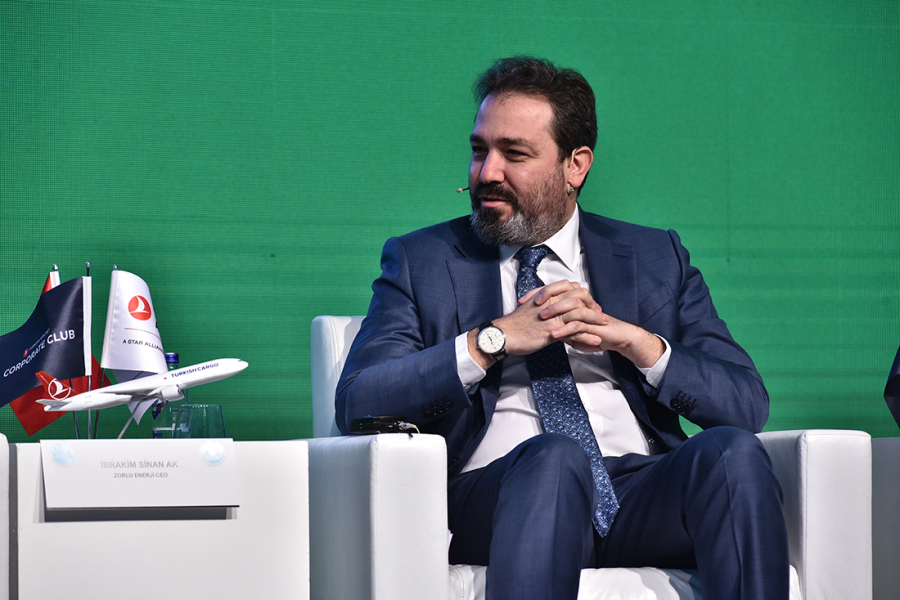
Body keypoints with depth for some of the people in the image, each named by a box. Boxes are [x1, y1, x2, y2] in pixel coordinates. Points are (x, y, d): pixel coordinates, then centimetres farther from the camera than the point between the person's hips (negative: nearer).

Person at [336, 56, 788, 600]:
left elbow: (748, 404, 10)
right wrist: (493, 340, -8)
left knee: (732, 450, -30)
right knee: (553, 454, -36)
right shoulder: (420, 261, 17)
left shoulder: (656, 258, 20)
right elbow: (356, 405, 1)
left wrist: (633, 340, -6)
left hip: (642, 495, 2)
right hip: (493, 497, -2)